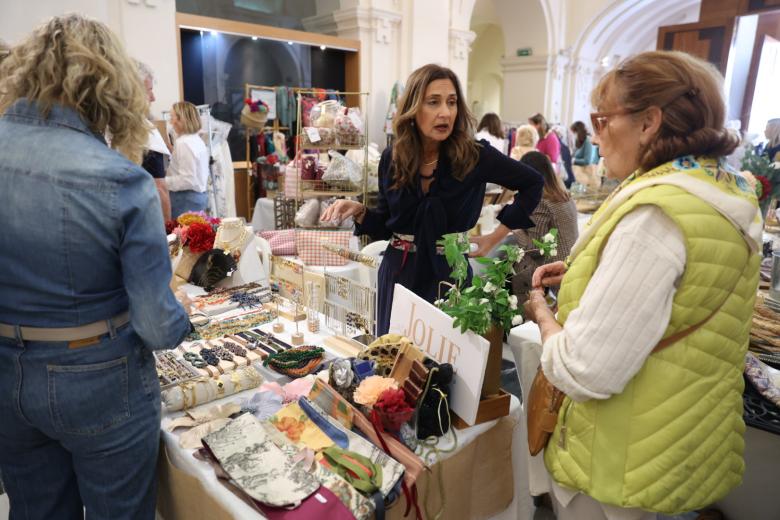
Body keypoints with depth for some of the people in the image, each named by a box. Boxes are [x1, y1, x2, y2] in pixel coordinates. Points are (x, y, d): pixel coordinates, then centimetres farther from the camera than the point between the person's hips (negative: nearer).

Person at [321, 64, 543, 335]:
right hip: (397, 276, 3)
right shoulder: (391, 159, -2)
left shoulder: (475, 155, -11)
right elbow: (385, 226, 7)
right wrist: (359, 211, -12)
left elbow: (533, 184, 2)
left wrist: (496, 236, -2)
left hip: (447, 276, -2)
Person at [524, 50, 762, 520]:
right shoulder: (724, 192, 2)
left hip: (624, 458, -8)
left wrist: (542, 313, -12)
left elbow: (584, 371, -32)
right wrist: (584, 274, 5)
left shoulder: (655, 212, -29)